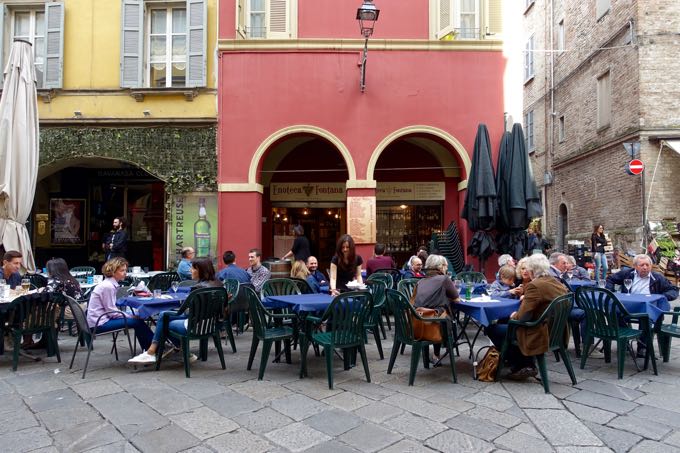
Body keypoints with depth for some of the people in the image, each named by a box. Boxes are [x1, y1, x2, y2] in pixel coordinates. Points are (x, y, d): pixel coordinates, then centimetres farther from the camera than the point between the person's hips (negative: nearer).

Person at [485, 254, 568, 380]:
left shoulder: (534, 285, -21)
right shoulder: (558, 283, 6)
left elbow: (523, 316, -21)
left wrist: (514, 315, -1)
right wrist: (525, 299, 13)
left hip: (541, 336, -9)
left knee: (492, 328, 2)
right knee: (505, 323, 26)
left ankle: (519, 367, 10)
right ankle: (527, 365, 22)